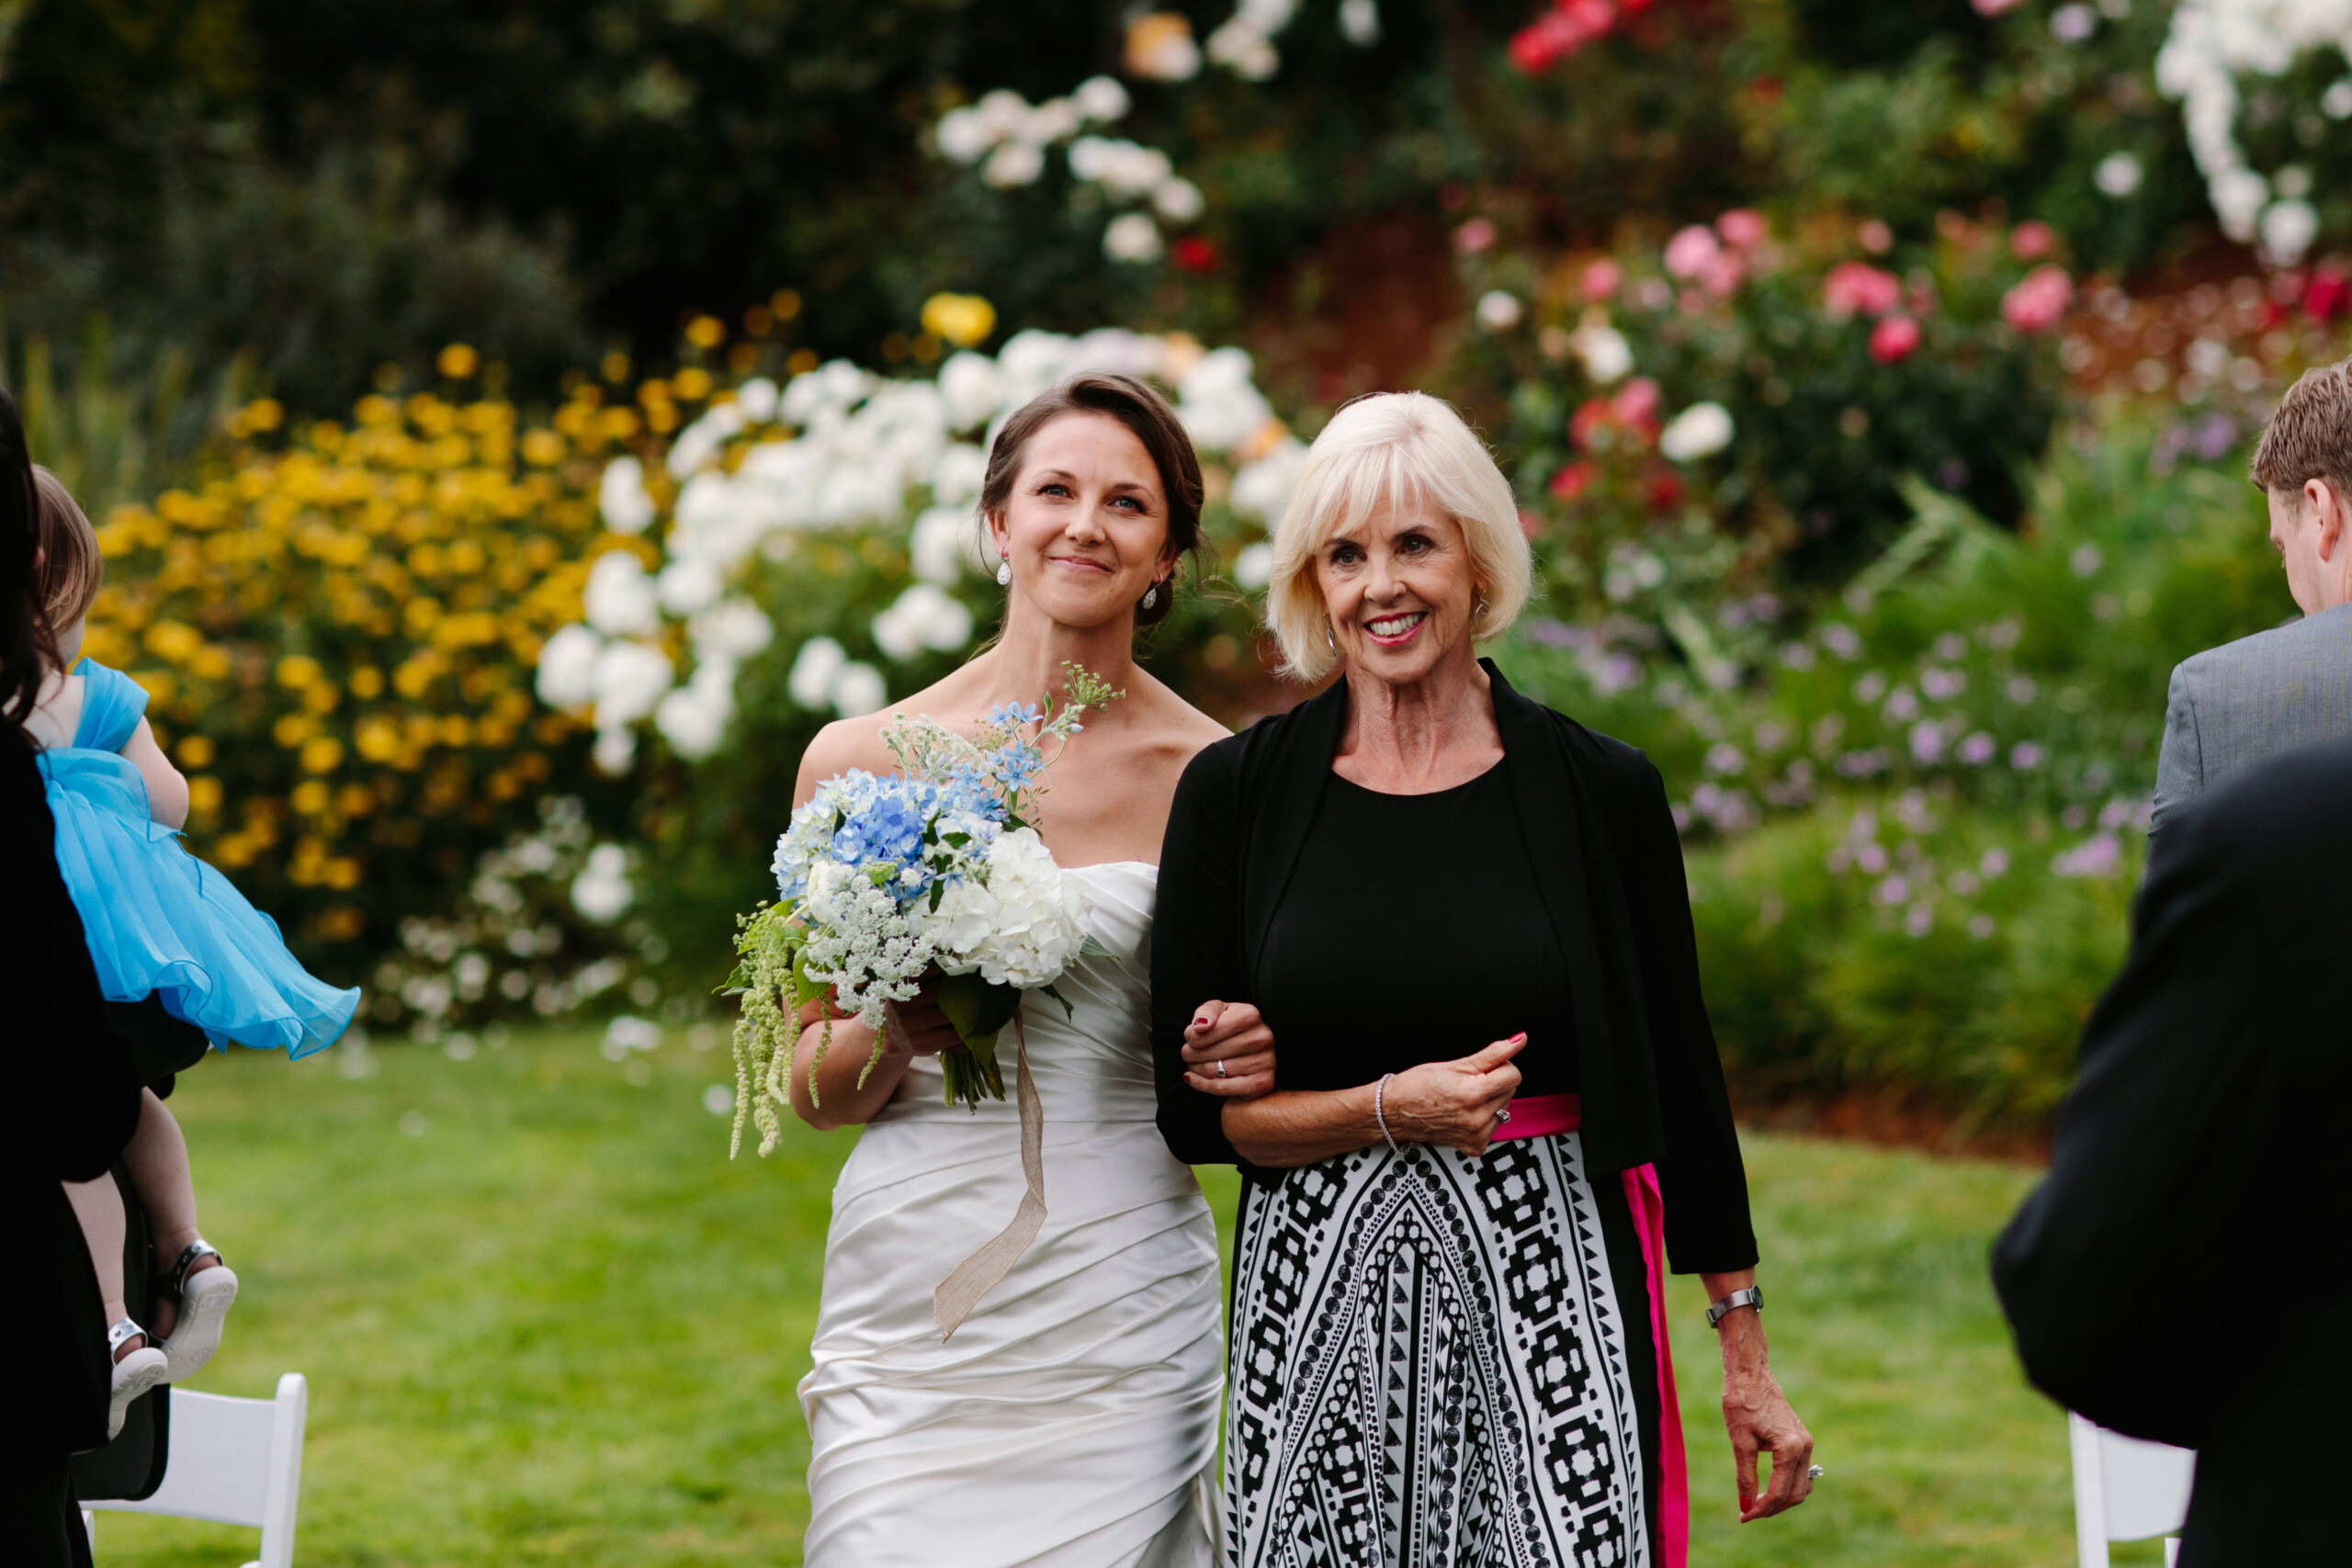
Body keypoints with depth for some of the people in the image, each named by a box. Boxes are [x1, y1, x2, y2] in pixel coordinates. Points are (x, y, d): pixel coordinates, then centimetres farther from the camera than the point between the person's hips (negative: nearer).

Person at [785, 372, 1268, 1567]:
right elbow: (813, 1091, 7)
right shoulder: (862, 763, 2)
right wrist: (900, 1031, -14)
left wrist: (1241, 1061, -10)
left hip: (1123, 1297, 0)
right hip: (918, 1283, 0)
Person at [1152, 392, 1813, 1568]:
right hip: (1320, 1295, 1)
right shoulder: (1233, 795, 3)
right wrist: (1391, 1108, -13)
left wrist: (1746, 1361, 9)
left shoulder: (1601, 792, 2)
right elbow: (1194, 1110, 3)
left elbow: (1680, 1079, 8)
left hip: (1552, 1291, -1)